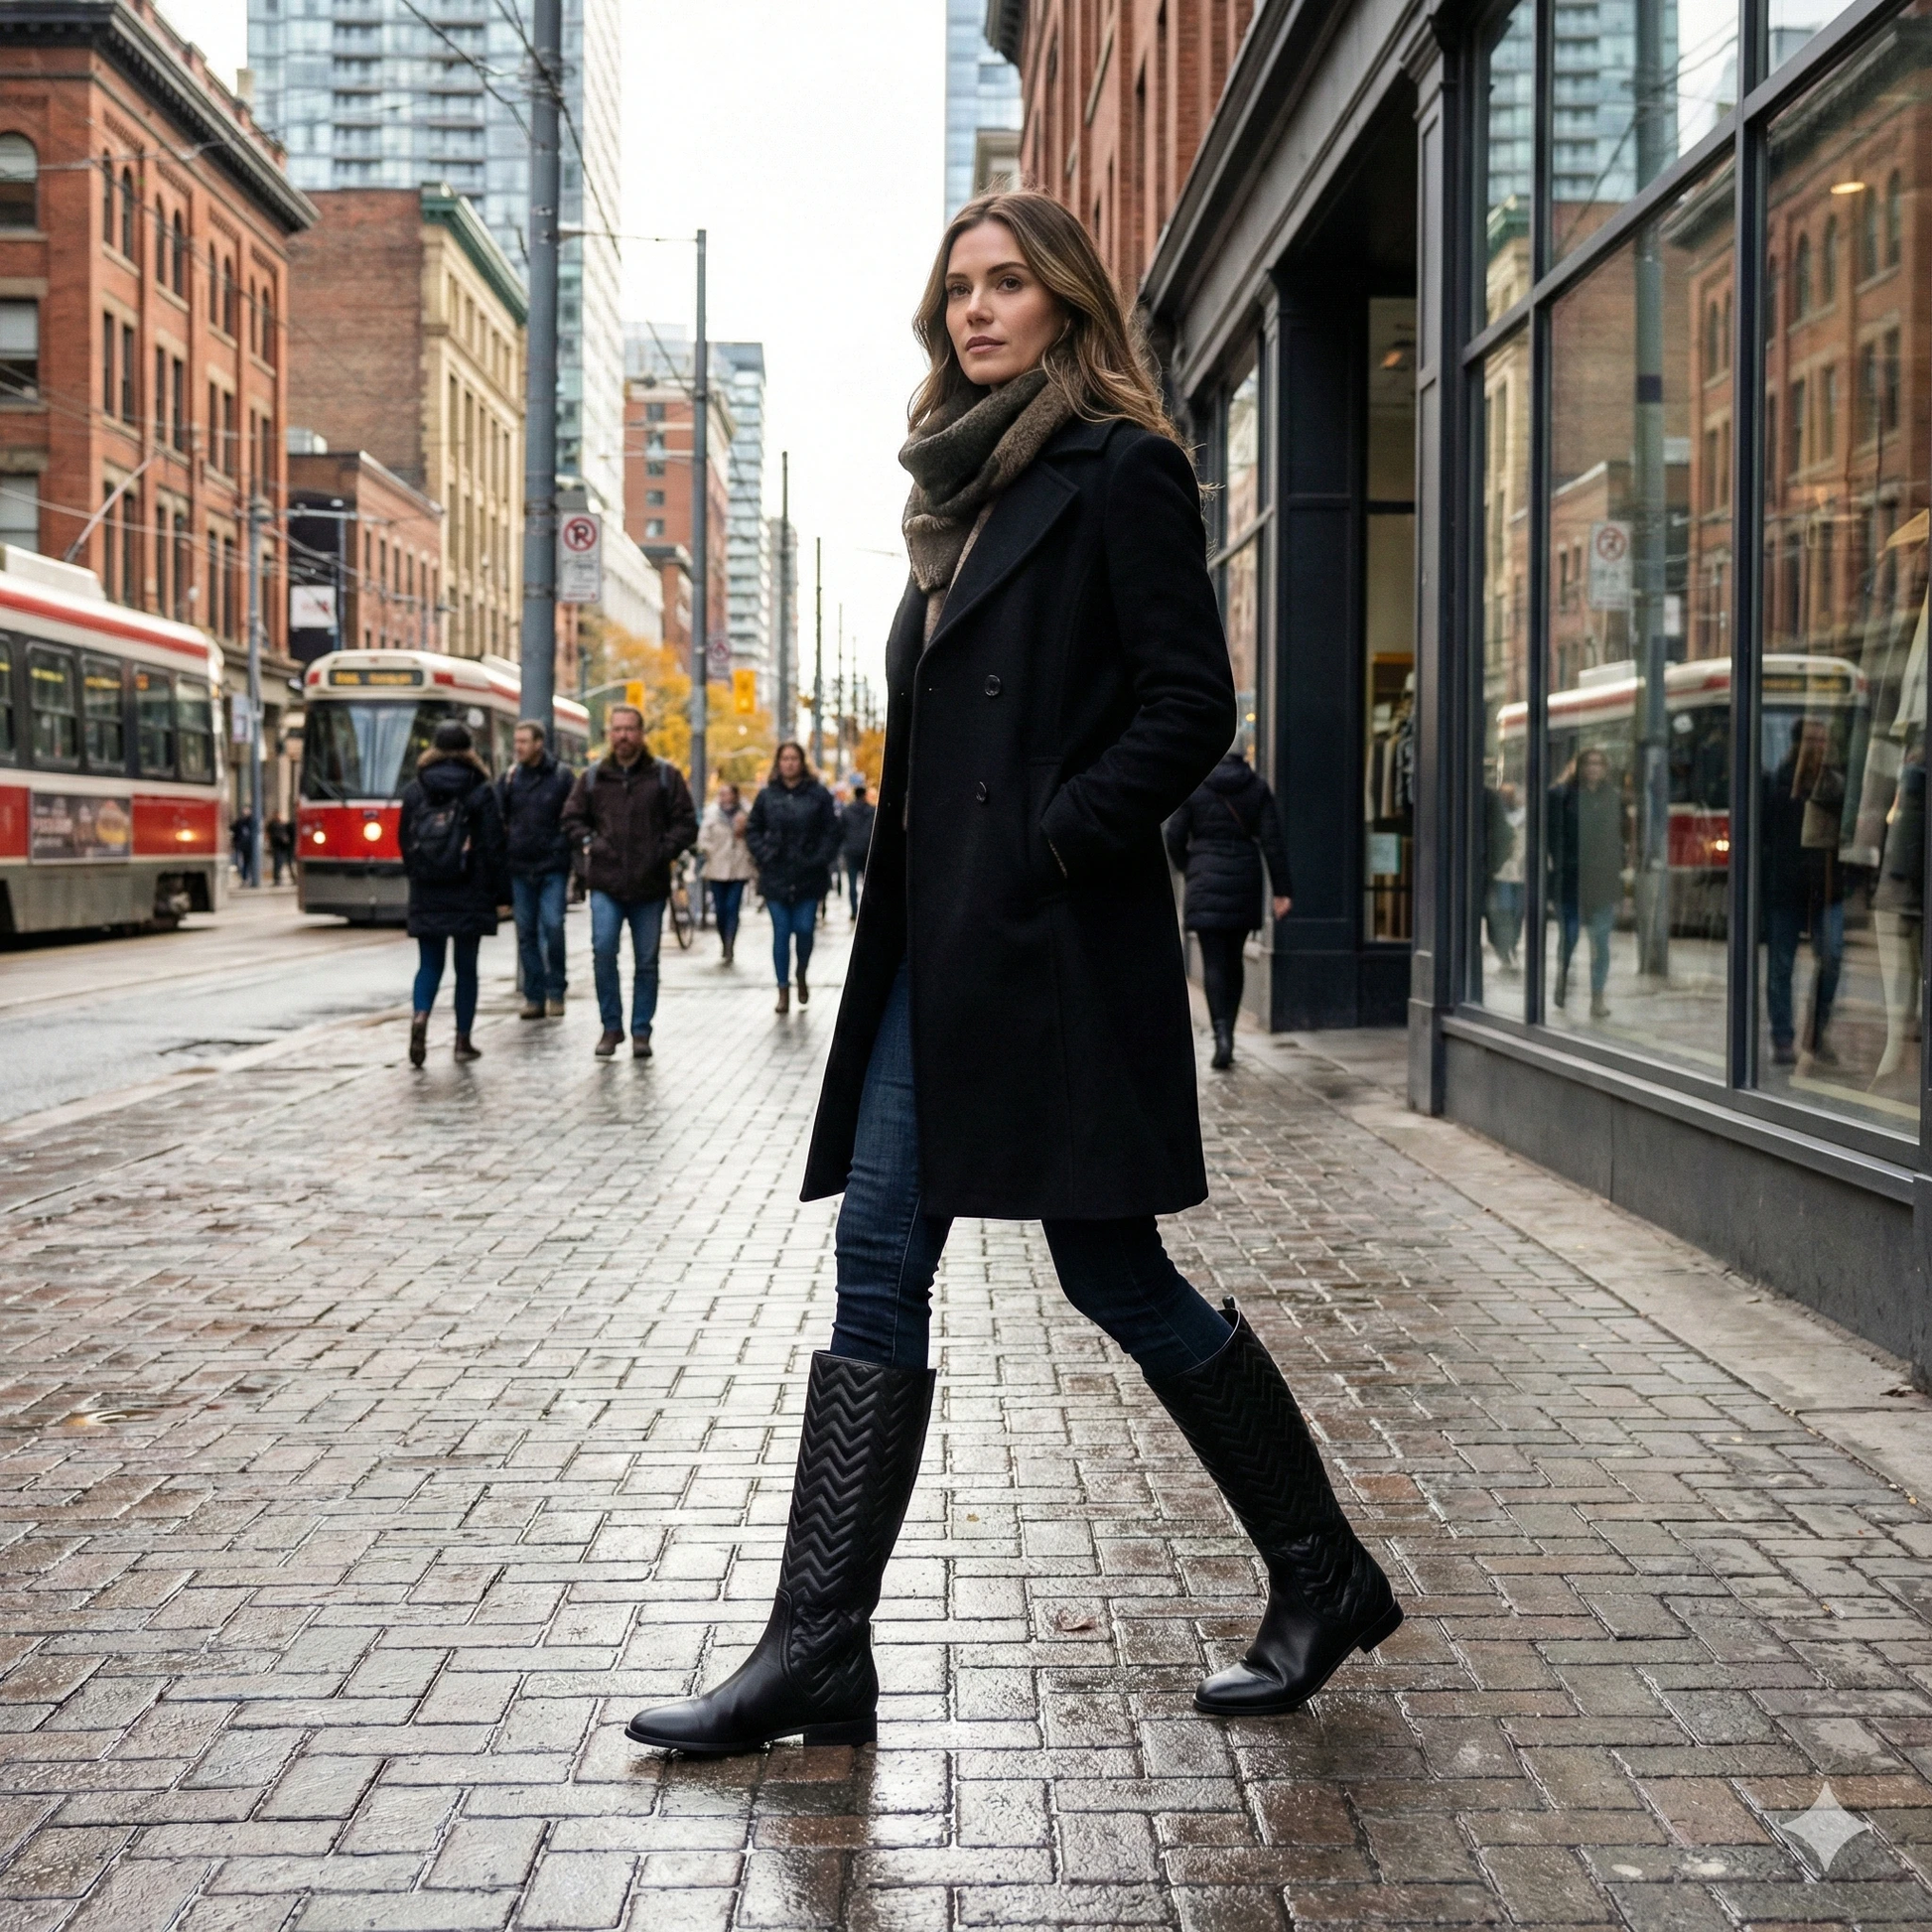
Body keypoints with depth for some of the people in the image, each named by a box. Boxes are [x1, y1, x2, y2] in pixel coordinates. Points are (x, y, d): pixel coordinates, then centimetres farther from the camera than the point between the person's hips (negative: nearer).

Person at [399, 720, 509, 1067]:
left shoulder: (414, 790, 4)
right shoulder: (481, 791, -4)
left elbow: (406, 843, 7)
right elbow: (494, 846, -6)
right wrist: (499, 891, 0)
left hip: (426, 895, 2)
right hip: (469, 894, -2)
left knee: (429, 963, 8)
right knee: (466, 966, 8)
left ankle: (420, 1016, -19)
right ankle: (463, 1039, 10)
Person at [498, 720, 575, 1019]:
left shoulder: (561, 776, 2)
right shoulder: (509, 778, 9)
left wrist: (575, 867, -3)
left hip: (553, 867, -3)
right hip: (519, 868, 3)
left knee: (553, 926, -11)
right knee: (526, 933, 4)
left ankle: (556, 992, 2)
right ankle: (534, 997, 9)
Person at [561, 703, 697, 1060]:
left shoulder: (665, 775, 3)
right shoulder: (593, 777, 8)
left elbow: (686, 824, 3)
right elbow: (572, 817, 19)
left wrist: (663, 851, -8)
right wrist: (589, 842, 2)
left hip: (650, 885, 0)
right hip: (606, 883, 0)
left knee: (646, 961, 6)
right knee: (603, 951, -12)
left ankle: (641, 1031, 16)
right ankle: (611, 1026, 3)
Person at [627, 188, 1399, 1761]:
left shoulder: (1123, 474, -5)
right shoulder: (969, 486, 19)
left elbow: (1193, 708, -12)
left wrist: (1051, 844, -15)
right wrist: (909, 877, 11)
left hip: (1057, 947, -8)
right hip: (937, 944, 8)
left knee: (1115, 1276, 0)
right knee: (879, 1268, 3)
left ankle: (1327, 1582, 20)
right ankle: (817, 1655, 7)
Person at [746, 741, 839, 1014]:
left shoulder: (818, 794, 0)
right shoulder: (767, 795, 5)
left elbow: (831, 831, 1)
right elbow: (752, 829, 10)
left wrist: (820, 859, -9)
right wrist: (764, 855, -3)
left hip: (809, 877, -1)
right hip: (776, 876, 1)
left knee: (804, 929, -4)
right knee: (781, 932, 1)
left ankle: (801, 974, 26)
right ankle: (783, 990, 10)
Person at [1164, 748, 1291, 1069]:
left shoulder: (1194, 787, -2)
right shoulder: (1257, 788, 4)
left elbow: (1174, 838, 0)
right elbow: (1273, 840, -1)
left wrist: (1187, 869, 19)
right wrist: (1281, 890, -1)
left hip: (1206, 884, -3)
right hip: (1244, 885, 3)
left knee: (1213, 962, -3)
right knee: (1234, 960, 15)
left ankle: (1222, 1034, -19)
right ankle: (1227, 1034, 16)